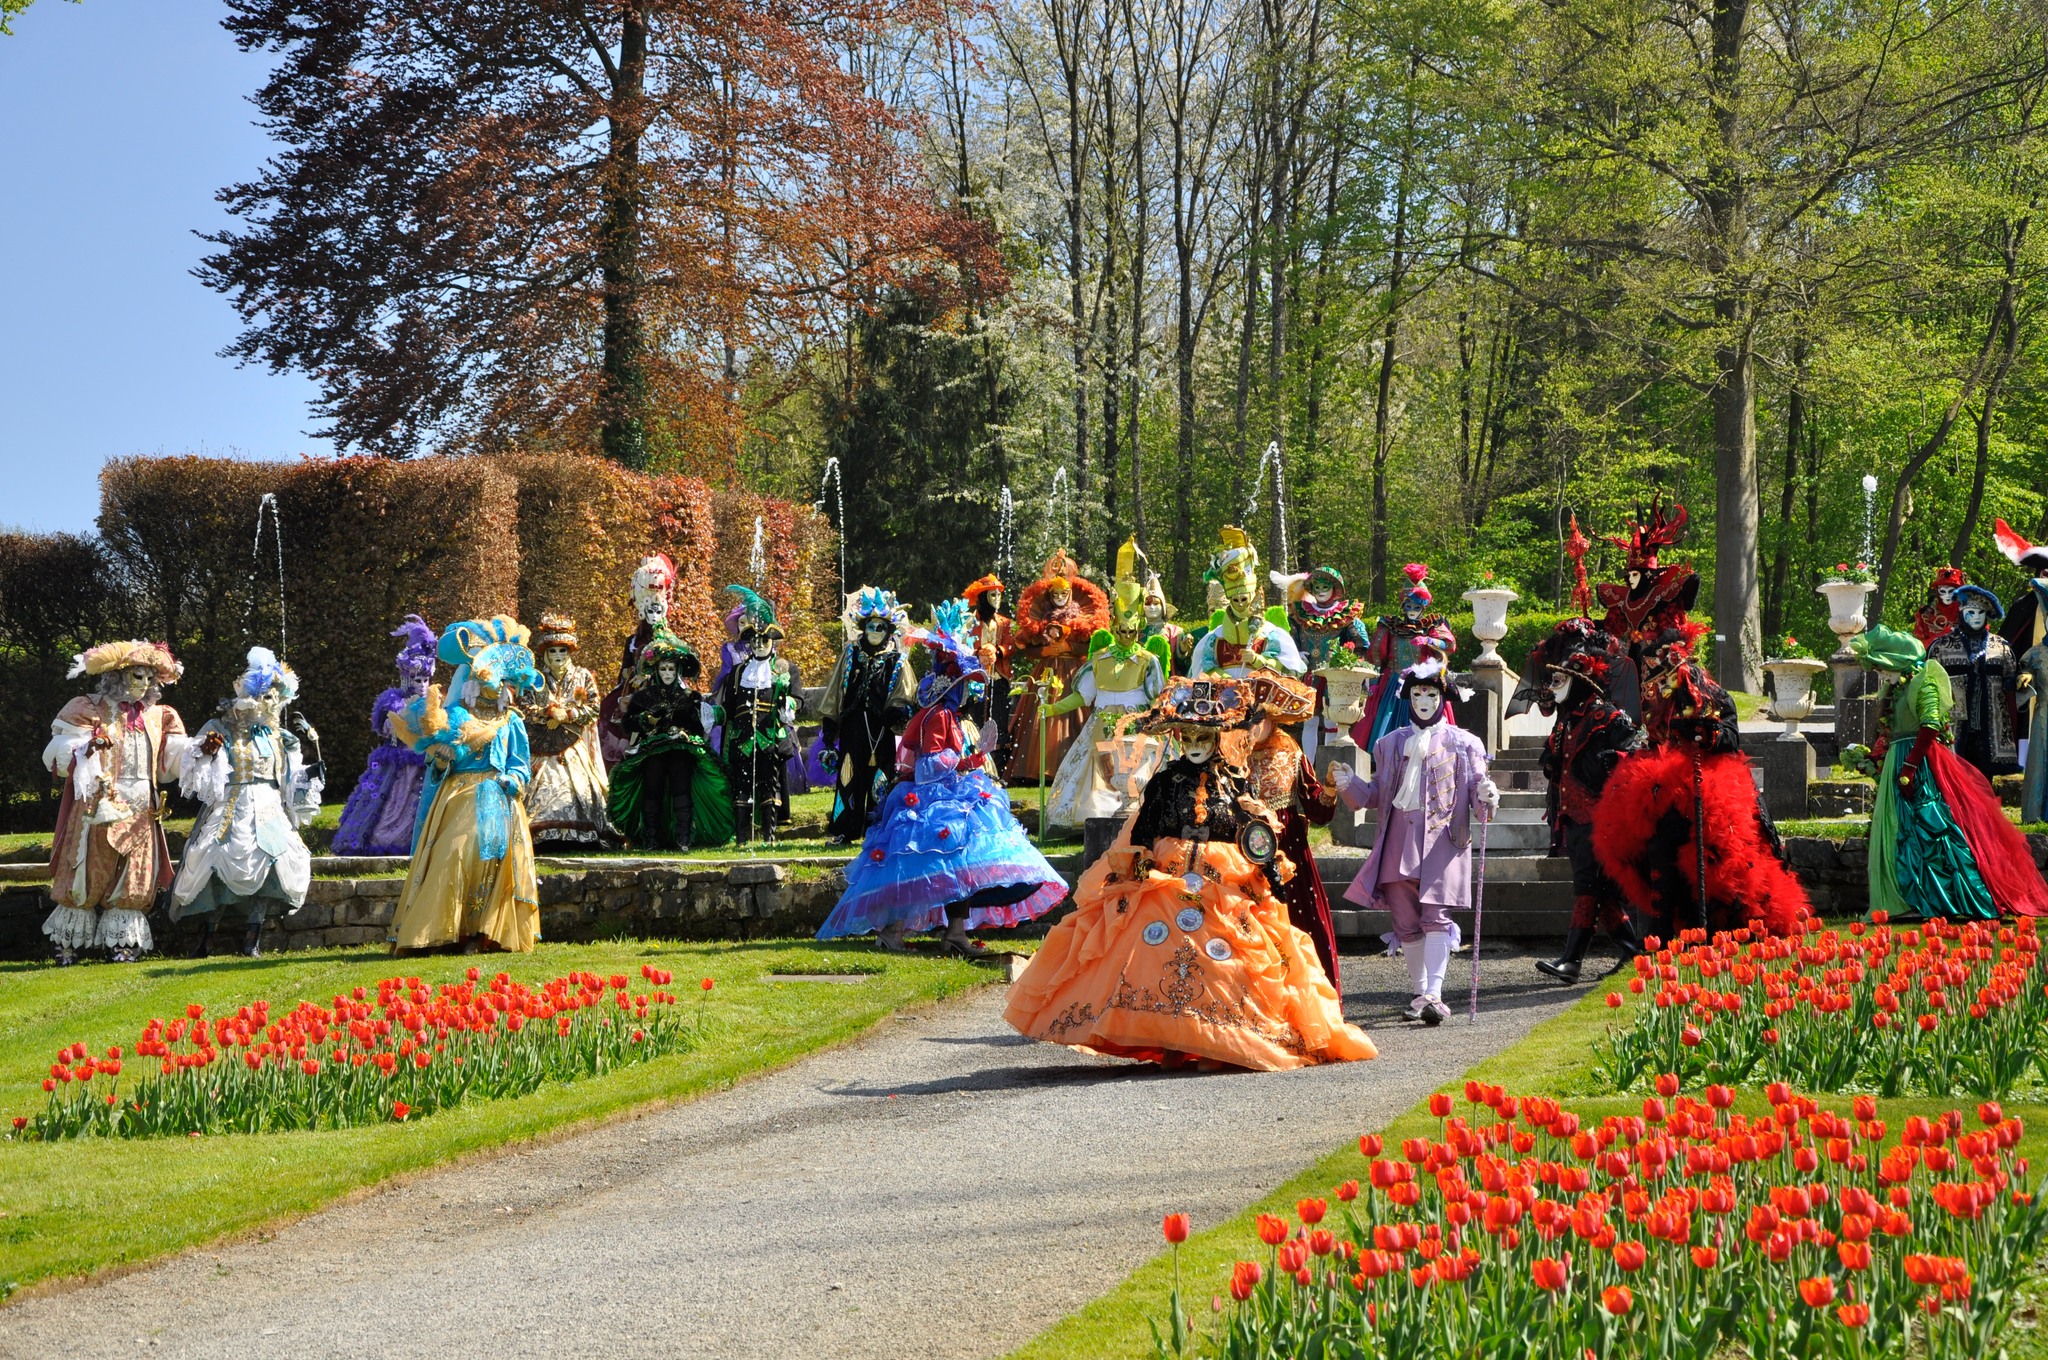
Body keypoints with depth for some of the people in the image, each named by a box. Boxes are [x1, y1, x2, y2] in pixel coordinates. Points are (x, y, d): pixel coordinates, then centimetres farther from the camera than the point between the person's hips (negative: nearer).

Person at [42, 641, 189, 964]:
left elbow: (174, 759, 10)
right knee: (87, 874, -2)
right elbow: (58, 755, -6)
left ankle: (123, 944, 7)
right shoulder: (89, 711, 0)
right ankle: (66, 944, 7)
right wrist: (88, 748, -25)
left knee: (133, 878, 2)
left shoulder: (157, 716, 14)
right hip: (98, 807, -4)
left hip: (140, 812, 4)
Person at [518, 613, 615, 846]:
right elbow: (525, 709, -3)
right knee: (544, 789, -11)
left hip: (574, 746, 1)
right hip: (543, 747, -1)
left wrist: (566, 715, -9)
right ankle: (542, 834, -15)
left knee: (580, 784, -9)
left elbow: (594, 708, 1)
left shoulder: (583, 677, 10)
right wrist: (551, 711, -15)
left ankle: (580, 836, -10)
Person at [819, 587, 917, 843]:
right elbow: (834, 691, 11)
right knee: (849, 777, 0)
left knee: (878, 778, 0)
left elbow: (905, 696, 1)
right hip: (852, 726, 1)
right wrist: (829, 724, 6)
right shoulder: (850, 654, 9)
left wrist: (897, 711, -20)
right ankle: (844, 831, 5)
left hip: (881, 729, -1)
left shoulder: (897, 661, 4)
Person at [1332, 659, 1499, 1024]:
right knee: (1406, 922, 5)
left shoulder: (1462, 744, 7)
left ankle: (1434, 996, -22)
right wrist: (1349, 784, -1)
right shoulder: (1391, 743, 17)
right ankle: (1419, 994, 16)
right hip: (1399, 839, 4)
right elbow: (1377, 794, 17)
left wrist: (1485, 797, -21)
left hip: (1442, 836, -4)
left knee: (1434, 915, -15)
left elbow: (1475, 792, 2)